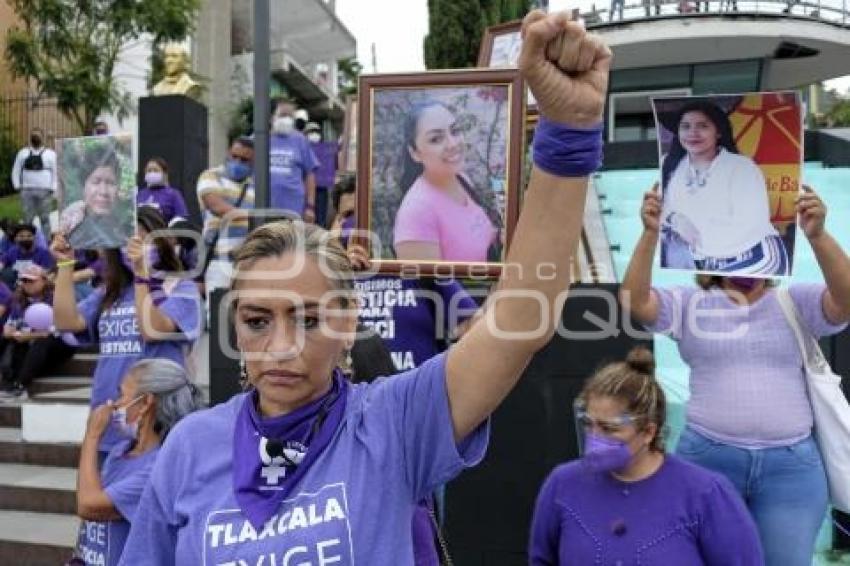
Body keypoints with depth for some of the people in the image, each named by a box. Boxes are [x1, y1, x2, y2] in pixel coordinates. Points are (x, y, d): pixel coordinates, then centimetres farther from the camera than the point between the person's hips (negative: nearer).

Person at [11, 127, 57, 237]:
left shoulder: (50, 154, 5)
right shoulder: (23, 153, 11)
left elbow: (56, 172, 2)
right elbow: (16, 171, 14)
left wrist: (52, 189, -6)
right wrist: (17, 186, 3)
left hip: (45, 191, -2)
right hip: (27, 191, 2)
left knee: (45, 219, 2)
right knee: (27, 218, 3)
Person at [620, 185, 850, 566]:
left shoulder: (795, 302, 5)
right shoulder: (690, 303, 3)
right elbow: (634, 301, -12)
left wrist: (817, 235, -27)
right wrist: (650, 234, -25)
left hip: (791, 464, 1)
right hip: (707, 457, -1)